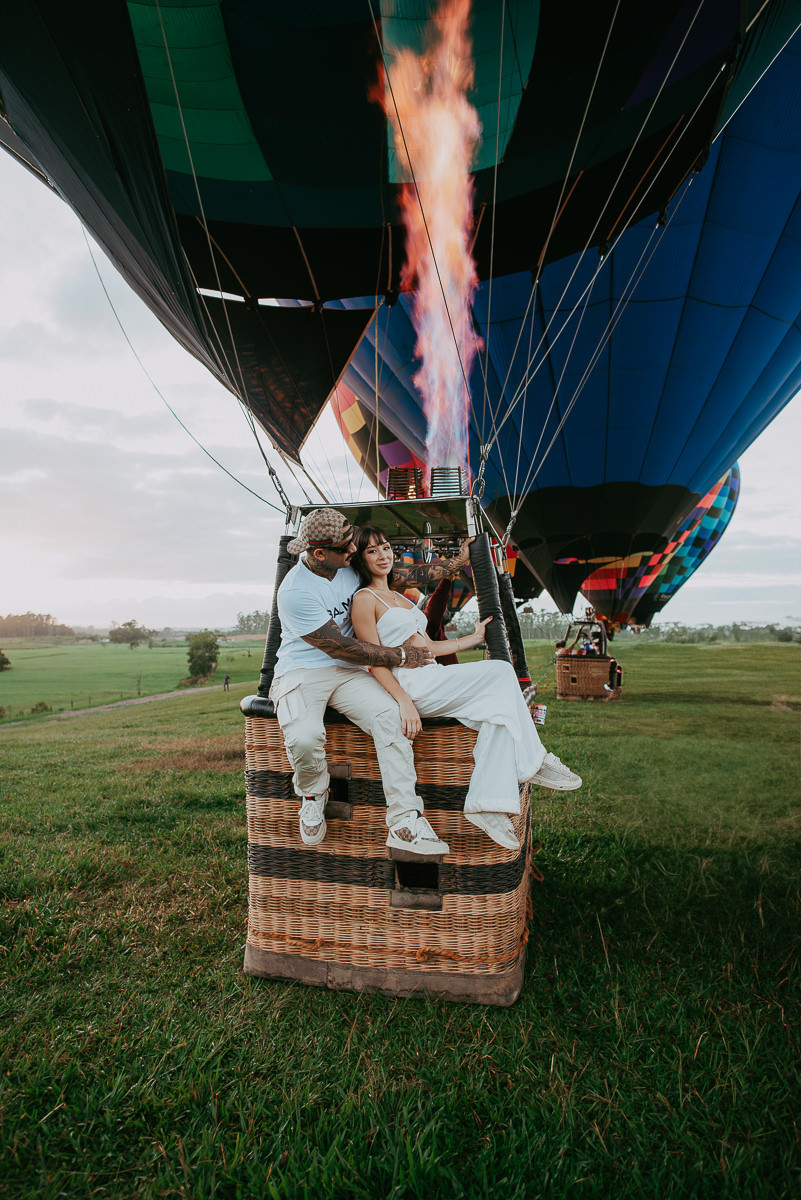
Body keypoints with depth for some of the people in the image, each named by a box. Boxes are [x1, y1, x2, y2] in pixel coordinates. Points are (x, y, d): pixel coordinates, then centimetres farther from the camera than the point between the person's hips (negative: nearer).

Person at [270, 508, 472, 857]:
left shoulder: (351, 565, 1)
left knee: (389, 715, -25)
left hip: (347, 672, 5)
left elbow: (404, 574, 13)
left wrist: (458, 562, 12)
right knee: (304, 736, -35)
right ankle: (313, 795, 1)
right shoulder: (295, 592, -19)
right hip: (301, 672, -4)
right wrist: (399, 656, -9)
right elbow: (342, 648, -16)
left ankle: (405, 822, -25)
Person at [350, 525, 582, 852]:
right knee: (500, 671, -18)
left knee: (499, 706, -15)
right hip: (410, 685, -8)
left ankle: (487, 805, -17)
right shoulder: (364, 599, -1)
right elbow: (375, 661, -11)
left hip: (433, 681, 8)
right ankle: (535, 761, -6)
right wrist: (404, 701, -22)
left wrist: (473, 638, 26)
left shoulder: (398, 597, 26)